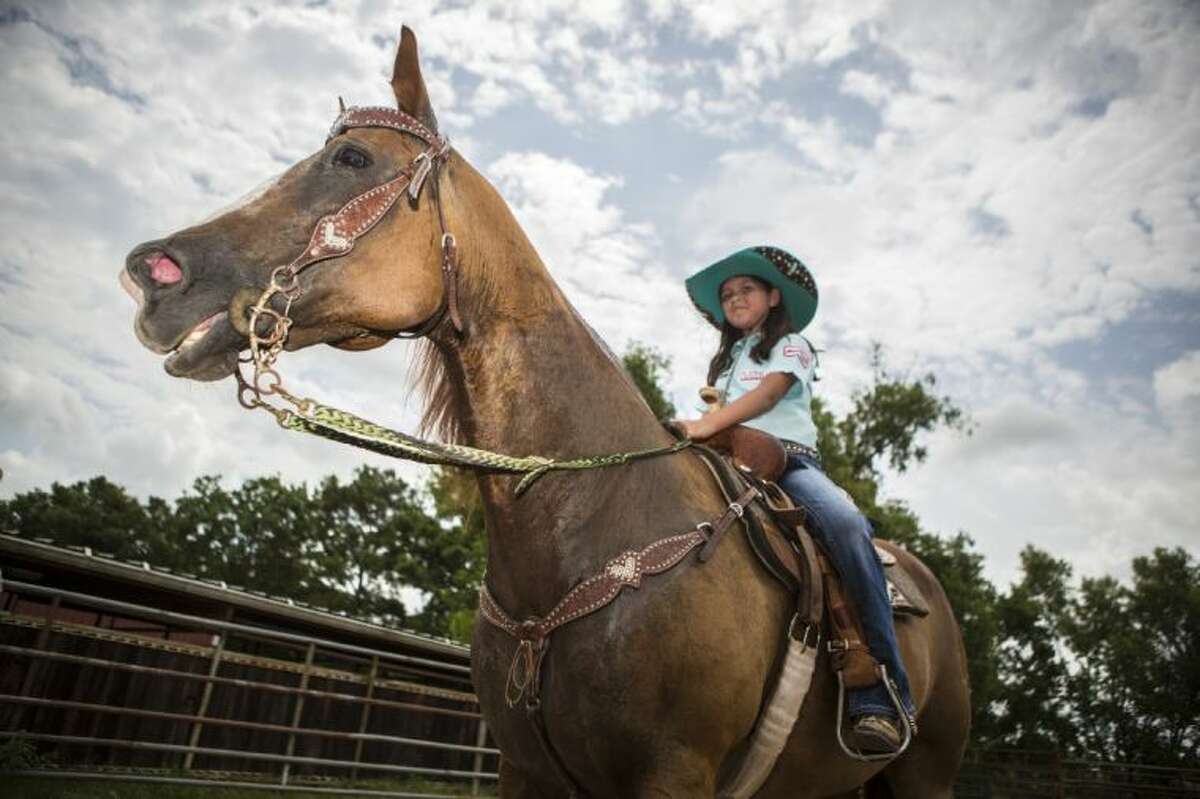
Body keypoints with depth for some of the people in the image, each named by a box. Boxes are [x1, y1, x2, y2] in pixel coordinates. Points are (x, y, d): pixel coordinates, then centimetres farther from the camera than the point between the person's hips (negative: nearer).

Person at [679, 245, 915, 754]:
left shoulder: (792, 345, 15)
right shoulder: (724, 361, 33)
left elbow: (768, 393, -6)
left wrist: (710, 424, -23)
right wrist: (695, 434, -1)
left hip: (790, 459, -5)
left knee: (846, 525, -35)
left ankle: (878, 698, -35)